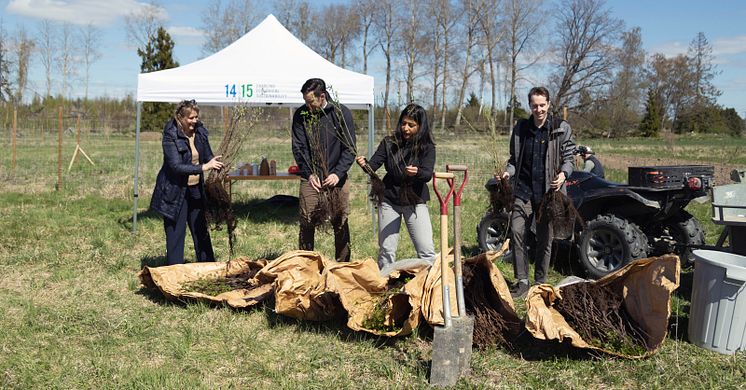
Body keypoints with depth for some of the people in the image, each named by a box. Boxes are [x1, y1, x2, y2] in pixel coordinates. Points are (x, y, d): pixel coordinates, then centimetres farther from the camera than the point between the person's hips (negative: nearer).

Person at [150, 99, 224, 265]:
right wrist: (203, 167, -31)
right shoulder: (170, 136, -17)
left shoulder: (200, 131, 0)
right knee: (175, 232, 0)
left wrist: (217, 164, -12)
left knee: (201, 231, 14)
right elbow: (176, 166, -25)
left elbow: (208, 156, 10)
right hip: (175, 192, -6)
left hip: (195, 190, 6)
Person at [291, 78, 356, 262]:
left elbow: (349, 148, -3)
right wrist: (309, 173, -9)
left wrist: (338, 173, -13)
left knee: (341, 224, 5)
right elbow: (298, 147, 1)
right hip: (311, 178, 1)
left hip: (336, 178, -1)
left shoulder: (342, 113, -4)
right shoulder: (301, 115, 0)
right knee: (306, 224, 0)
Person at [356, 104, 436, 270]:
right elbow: (373, 165, -9)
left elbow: (428, 174, -19)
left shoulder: (427, 147, -6)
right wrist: (364, 164, -32)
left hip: (415, 202, -1)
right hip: (389, 200, 1)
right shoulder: (389, 143, -2)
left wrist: (417, 172, -41)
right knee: (386, 250, 6)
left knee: (426, 250, -5)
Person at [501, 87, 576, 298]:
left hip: (548, 191, -2)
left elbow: (568, 158, 3)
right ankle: (521, 281, 0)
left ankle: (540, 283, 21)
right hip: (524, 189, 2)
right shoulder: (520, 128, 8)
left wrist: (563, 174, -17)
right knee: (517, 232, -9)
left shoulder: (561, 128, 0)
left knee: (545, 238, 7)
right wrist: (508, 172, -5)